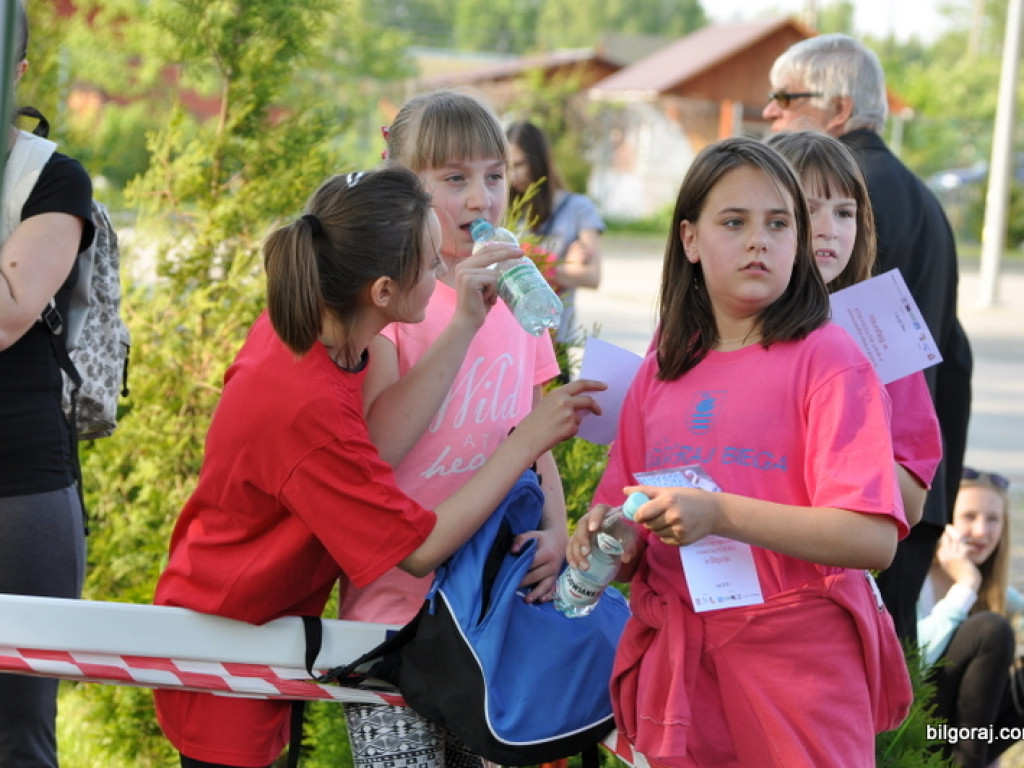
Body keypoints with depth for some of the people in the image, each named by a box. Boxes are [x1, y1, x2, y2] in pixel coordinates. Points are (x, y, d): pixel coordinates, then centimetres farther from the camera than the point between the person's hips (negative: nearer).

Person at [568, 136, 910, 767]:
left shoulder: (826, 358, -7)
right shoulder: (661, 372, 9)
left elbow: (873, 539, -18)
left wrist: (720, 514, -25)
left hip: (800, 659, -4)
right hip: (678, 662, 5)